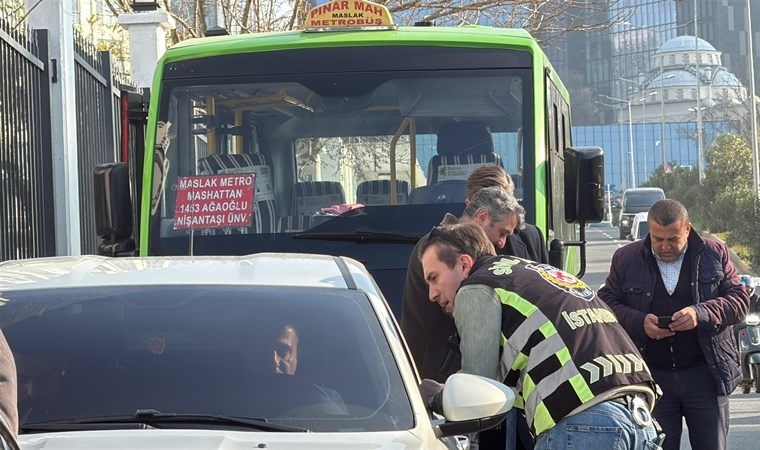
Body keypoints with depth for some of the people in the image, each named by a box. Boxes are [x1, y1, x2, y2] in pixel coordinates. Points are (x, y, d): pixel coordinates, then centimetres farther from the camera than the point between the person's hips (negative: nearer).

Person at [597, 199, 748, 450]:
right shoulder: (626, 259, 3)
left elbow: (739, 300, -2)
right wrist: (640, 322, -16)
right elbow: (606, 303, 3)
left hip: (705, 374, 0)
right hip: (652, 377, 0)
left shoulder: (714, 254, 2)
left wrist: (701, 314, -21)